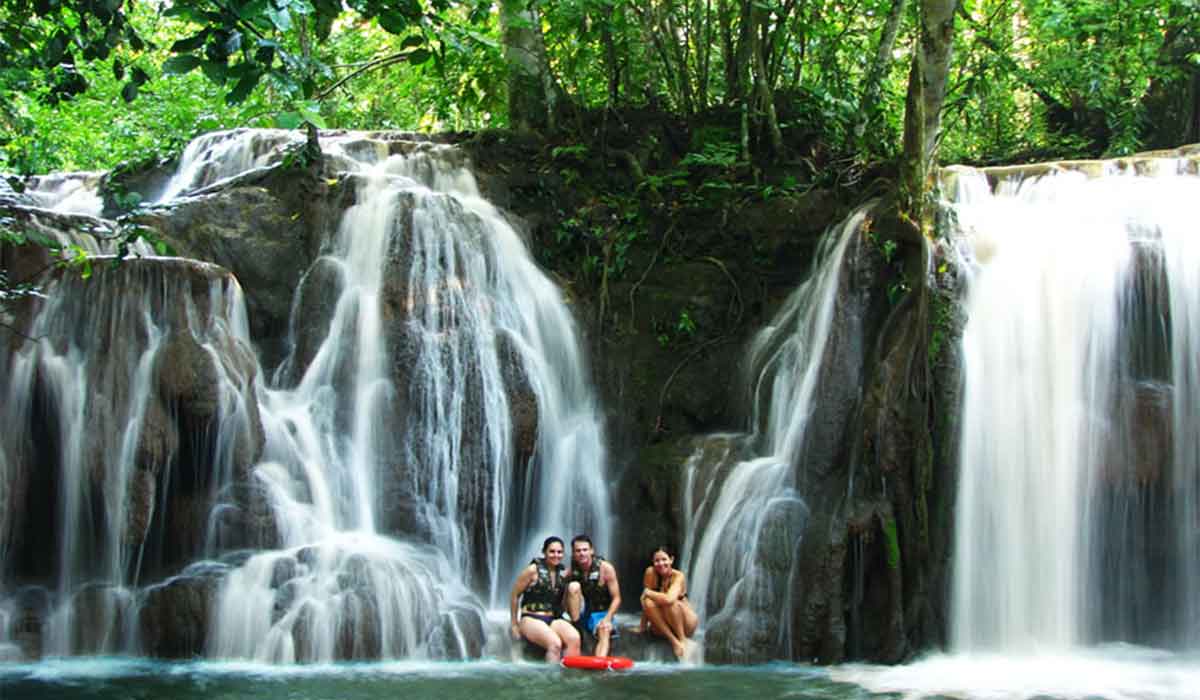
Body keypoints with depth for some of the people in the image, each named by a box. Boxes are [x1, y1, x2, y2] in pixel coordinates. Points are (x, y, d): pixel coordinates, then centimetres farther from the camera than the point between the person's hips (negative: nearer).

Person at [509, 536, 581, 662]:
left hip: (554, 619, 4)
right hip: (531, 618, -4)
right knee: (555, 643, -34)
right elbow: (515, 596, 2)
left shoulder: (564, 573, 10)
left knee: (574, 638, -29)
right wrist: (514, 625, 5)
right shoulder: (533, 570, -3)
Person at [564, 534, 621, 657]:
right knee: (574, 586, -22)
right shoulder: (571, 573, -5)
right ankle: (575, 624, -24)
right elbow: (565, 601, 1)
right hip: (580, 613, 1)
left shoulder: (605, 568, -11)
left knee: (605, 631, -33)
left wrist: (607, 618, -21)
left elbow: (616, 598, -9)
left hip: (600, 613, -1)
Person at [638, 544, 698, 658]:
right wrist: (643, 626, -12)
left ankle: (683, 639, -19)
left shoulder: (678, 576, -20)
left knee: (670, 603, -33)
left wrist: (648, 592, -21)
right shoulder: (650, 572, -10)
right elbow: (645, 599, -9)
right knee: (649, 603, -25)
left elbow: (669, 599, -36)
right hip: (663, 625, 4)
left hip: (686, 624, -4)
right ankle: (674, 640, -25)